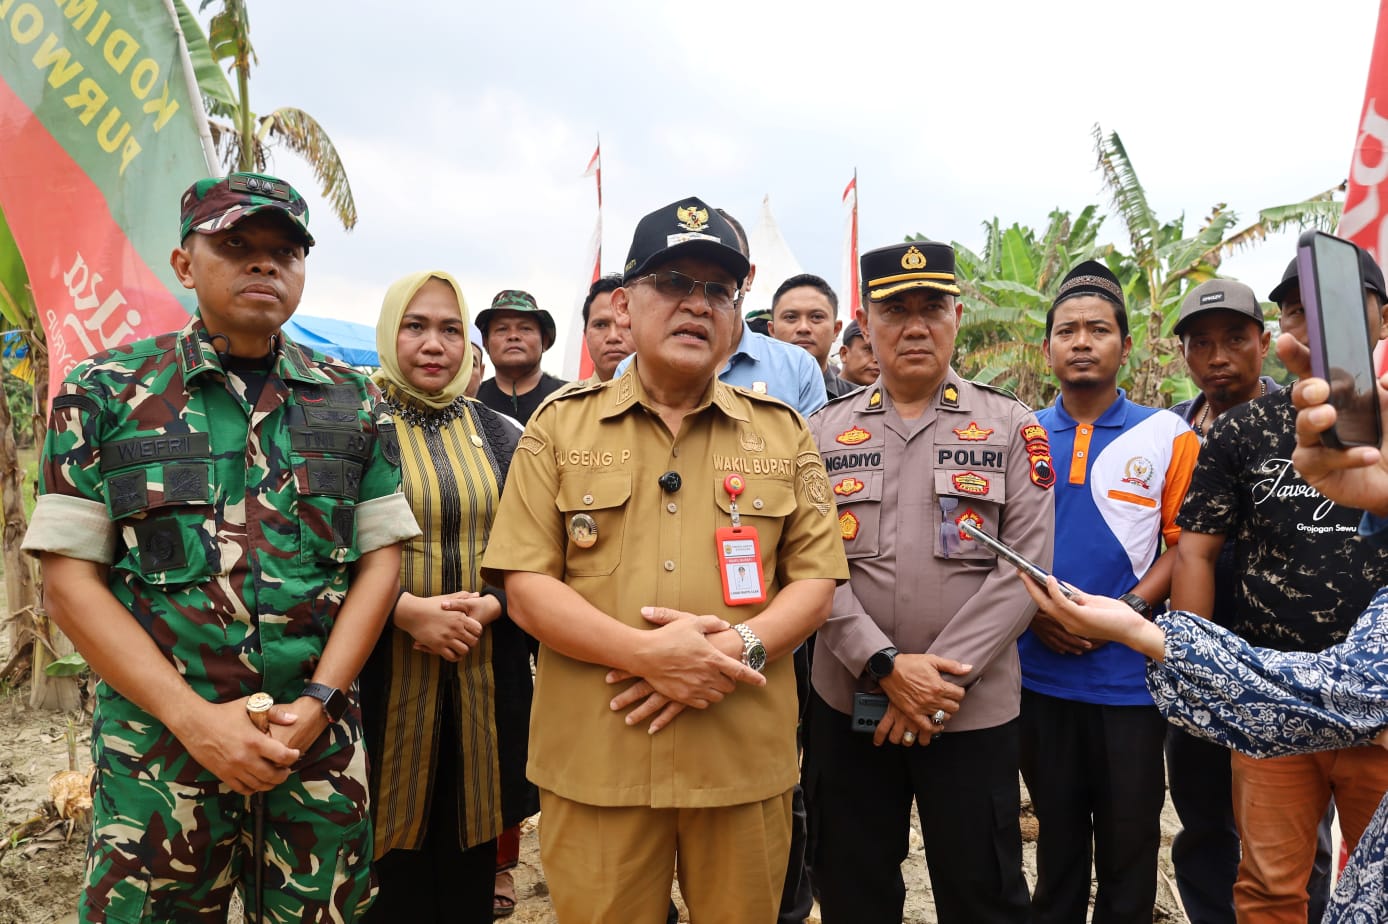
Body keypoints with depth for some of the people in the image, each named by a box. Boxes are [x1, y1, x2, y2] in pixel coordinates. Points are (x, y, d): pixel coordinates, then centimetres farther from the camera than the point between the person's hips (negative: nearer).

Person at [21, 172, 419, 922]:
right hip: (157, 747, -1)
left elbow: (380, 558, 2)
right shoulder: (104, 393, -1)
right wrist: (195, 718, -13)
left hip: (321, 746, 2)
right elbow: (70, 580, -4)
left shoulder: (354, 401, 4)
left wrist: (317, 701, -9)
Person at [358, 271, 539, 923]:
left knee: (469, 866, 10)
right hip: (386, 675, -2)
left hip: (483, 674, 3)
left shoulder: (497, 436, 9)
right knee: (392, 867, 6)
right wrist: (408, 611, -17)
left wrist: (487, 607, -11)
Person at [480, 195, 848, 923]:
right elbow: (525, 587, -3)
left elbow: (815, 578, 4)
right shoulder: (561, 426, 2)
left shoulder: (783, 432, 7)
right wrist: (646, 653, -18)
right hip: (596, 759, -1)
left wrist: (739, 648, -16)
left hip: (745, 760, 2)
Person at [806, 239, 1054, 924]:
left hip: (975, 712, -1)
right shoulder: (824, 431, 4)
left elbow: (1025, 565, -7)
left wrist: (941, 678, -13)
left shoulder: (1012, 427, 1)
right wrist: (886, 666, -15)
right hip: (847, 705, 2)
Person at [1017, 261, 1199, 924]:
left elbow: (1183, 542, -3)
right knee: (1057, 828, 17)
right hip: (1040, 669, 2)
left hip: (1129, 673, -2)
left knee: (1129, 837, 11)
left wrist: (1128, 609, -17)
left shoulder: (1166, 436, -1)